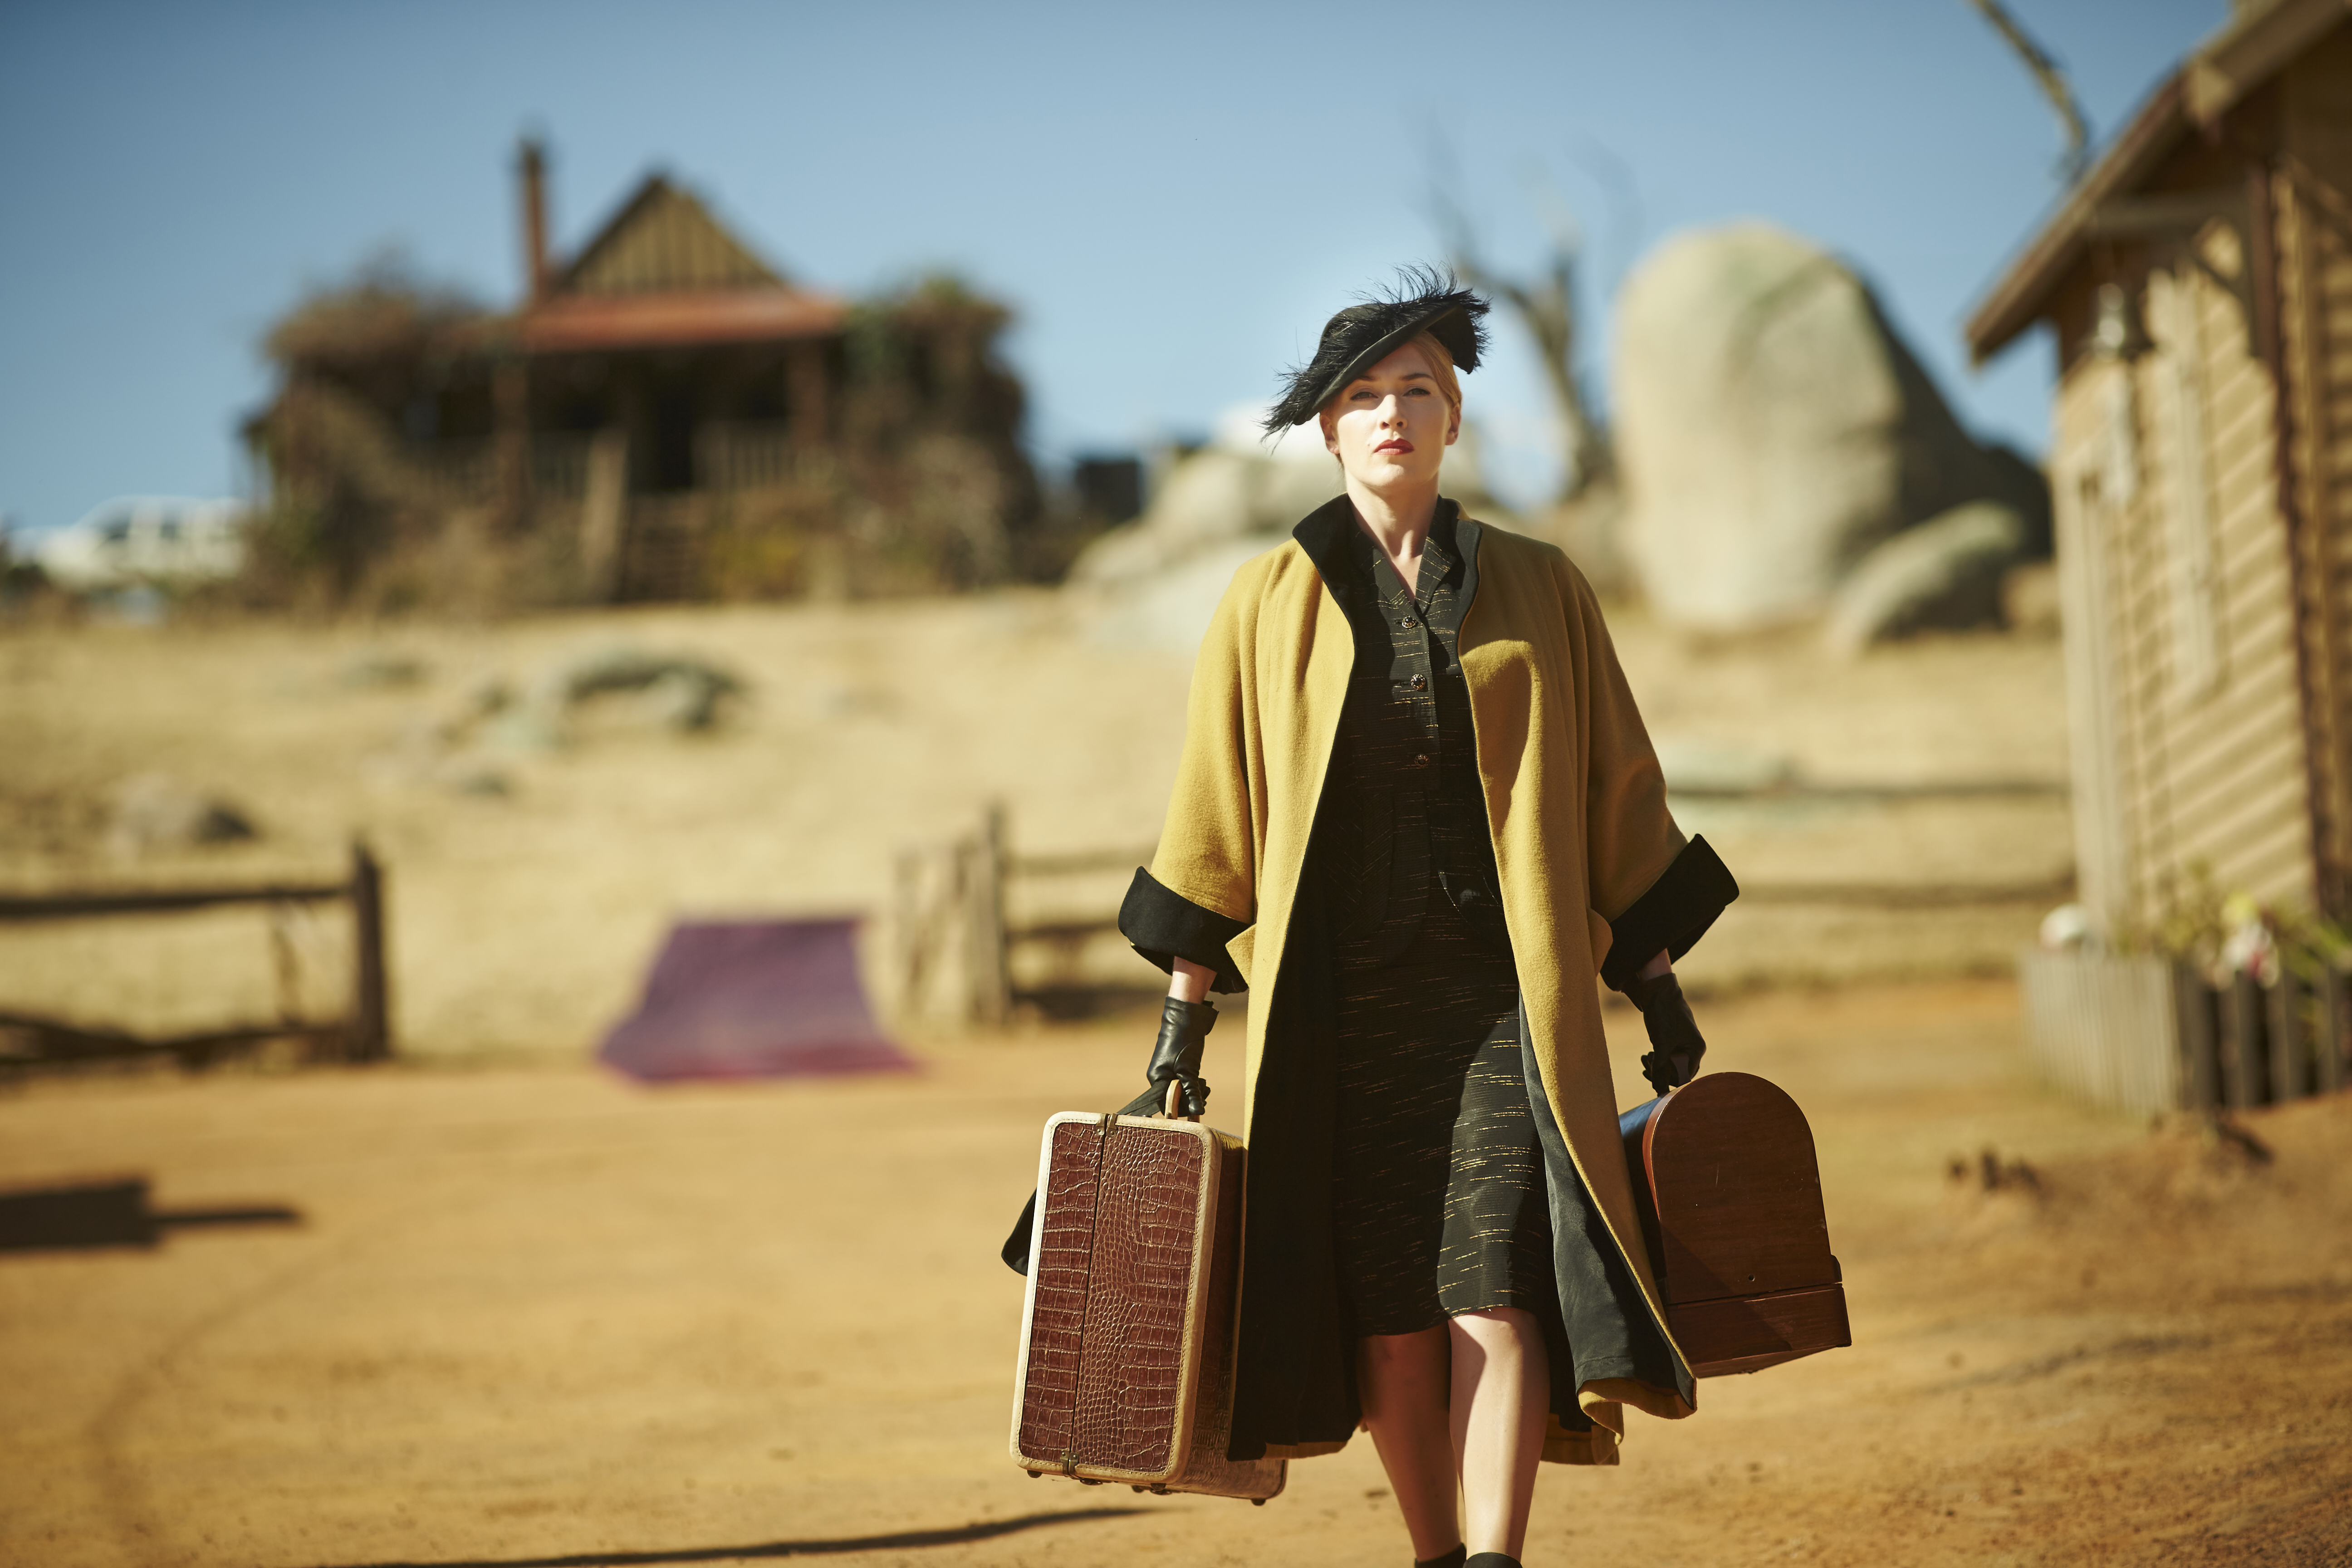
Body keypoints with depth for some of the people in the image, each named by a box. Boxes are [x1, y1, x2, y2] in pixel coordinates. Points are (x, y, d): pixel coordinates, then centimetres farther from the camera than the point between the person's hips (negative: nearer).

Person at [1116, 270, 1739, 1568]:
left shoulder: (1537, 591, 7)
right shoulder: (1269, 603, 7)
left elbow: (1613, 790, 10)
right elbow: (1217, 810, 7)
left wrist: (1659, 986, 7)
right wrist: (1184, 1011, 3)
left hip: (1506, 988, -1)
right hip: (1343, 997, 1)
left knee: (1495, 1287, -13)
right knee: (1387, 1305, 2)